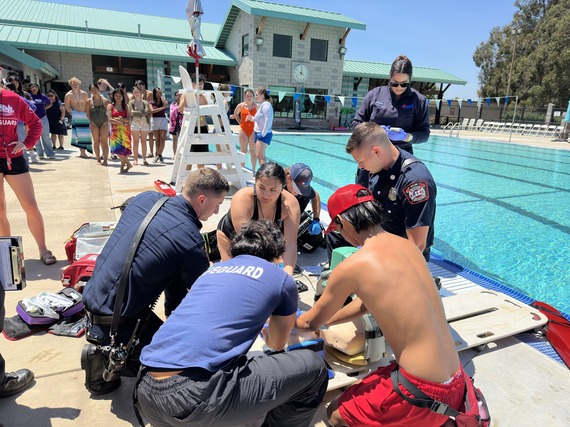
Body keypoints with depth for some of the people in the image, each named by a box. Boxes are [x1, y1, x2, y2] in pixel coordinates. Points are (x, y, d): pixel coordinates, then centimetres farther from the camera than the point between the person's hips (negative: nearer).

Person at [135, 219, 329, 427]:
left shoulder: (213, 270, 25)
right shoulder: (281, 279, 11)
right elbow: (277, 344, 29)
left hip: (146, 392, 7)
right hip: (196, 396, -7)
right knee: (313, 367, 10)